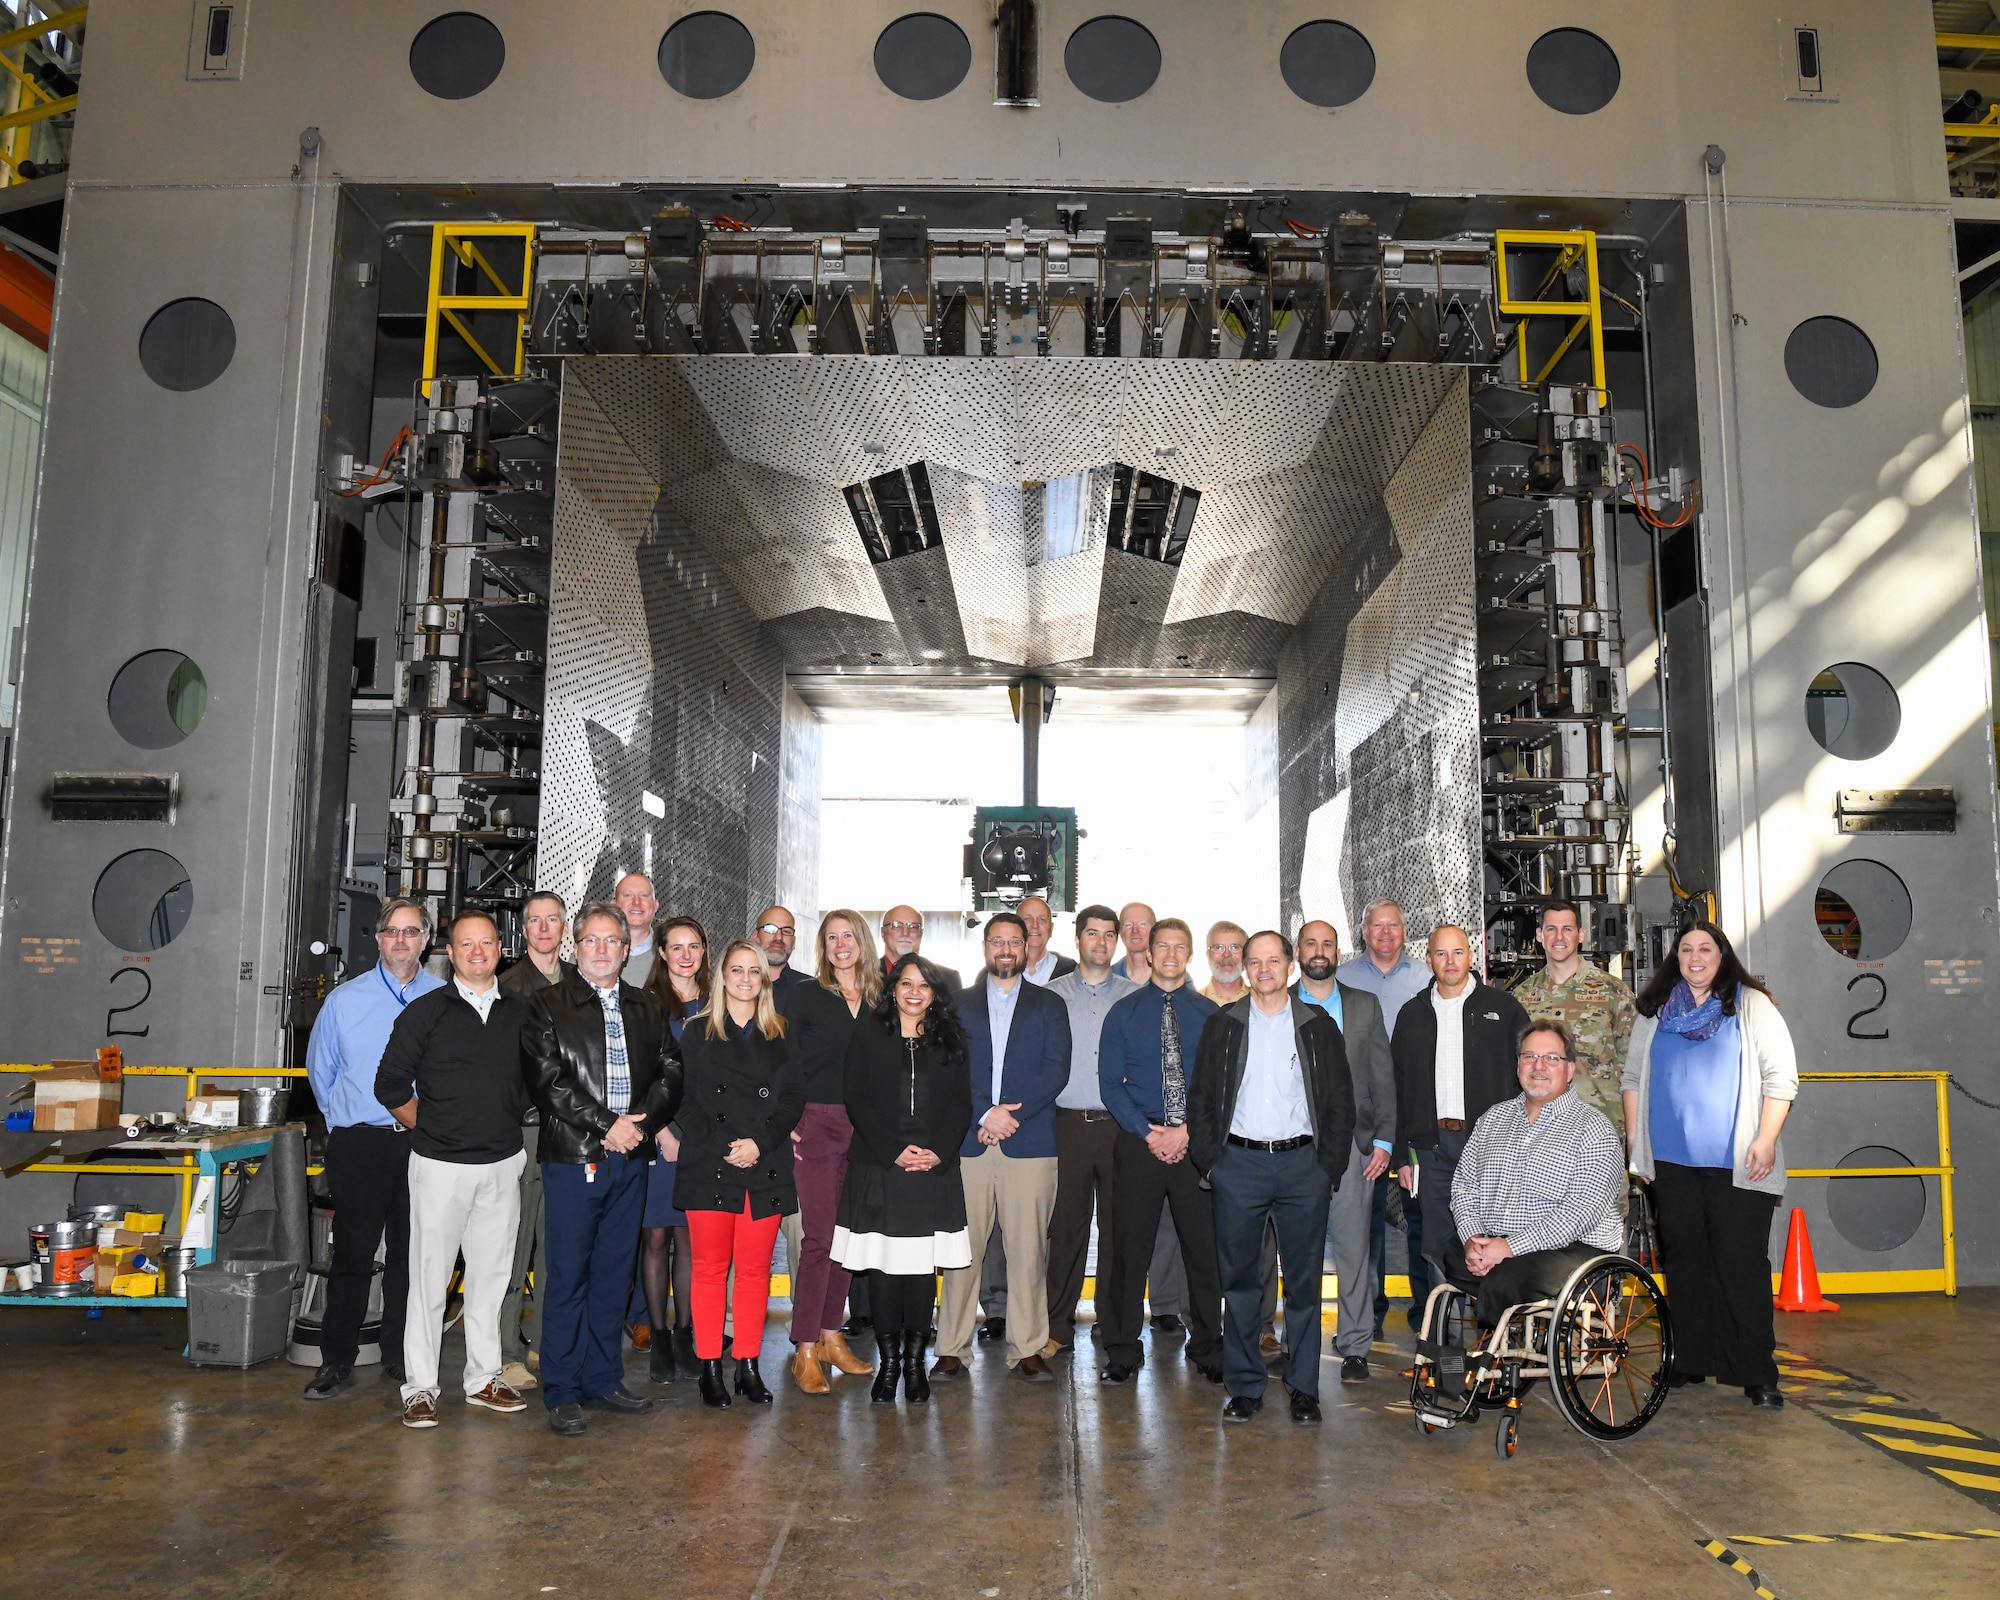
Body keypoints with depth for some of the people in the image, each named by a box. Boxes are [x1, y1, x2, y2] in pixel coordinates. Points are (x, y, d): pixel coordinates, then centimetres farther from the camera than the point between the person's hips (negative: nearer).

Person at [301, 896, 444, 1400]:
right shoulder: (346, 999, 6)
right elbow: (320, 1069, 17)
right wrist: (343, 1119, 13)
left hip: (423, 1145, 0)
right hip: (359, 1145, 0)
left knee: (411, 1255, 8)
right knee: (352, 1255, 1)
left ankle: (401, 1359, 20)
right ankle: (337, 1362, 12)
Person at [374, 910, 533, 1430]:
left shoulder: (521, 1013, 7)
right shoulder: (425, 1012, -2)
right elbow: (391, 1084, 1)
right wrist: (430, 1128, 3)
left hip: (503, 1165, 3)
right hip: (440, 1165, -3)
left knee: (491, 1275, 10)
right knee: (430, 1278, 1)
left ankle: (484, 1378, 22)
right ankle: (420, 1387, 11)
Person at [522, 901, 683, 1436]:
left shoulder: (648, 1009, 14)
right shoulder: (549, 1006, 0)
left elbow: (670, 1071, 8)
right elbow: (546, 1081, -9)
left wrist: (641, 1121, -9)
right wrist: (606, 1127, -13)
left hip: (631, 1157, 4)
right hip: (573, 1156, -4)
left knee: (614, 1274, 11)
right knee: (568, 1276, 0)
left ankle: (603, 1380, 22)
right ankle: (562, 1393, 10)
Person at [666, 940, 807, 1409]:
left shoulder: (779, 1038, 11)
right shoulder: (698, 1034, 6)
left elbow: (793, 1098, 4)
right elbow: (687, 1100, -1)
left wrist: (760, 1143, -11)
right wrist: (725, 1148, -11)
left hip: (766, 1167, 2)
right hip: (709, 1168, -1)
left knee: (755, 1269, 5)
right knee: (710, 1268, 3)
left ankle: (749, 1366, 13)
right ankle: (709, 1368, 11)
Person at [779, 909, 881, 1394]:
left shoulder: (878, 1002, 9)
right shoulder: (804, 996, -3)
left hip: (864, 1130, 5)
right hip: (818, 1125, -4)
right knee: (818, 1238, -5)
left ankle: (831, 1336, 22)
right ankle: (805, 1351, 2)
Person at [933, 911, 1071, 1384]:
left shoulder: (1049, 1006, 13)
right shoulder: (959, 1004, 15)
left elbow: (1056, 1071, 1)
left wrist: (1010, 1114, -9)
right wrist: (985, 1113, -10)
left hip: (1030, 1143, 0)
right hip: (968, 1142, 0)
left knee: (1028, 1250, 0)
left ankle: (1027, 1349, 9)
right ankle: (951, 1350, 7)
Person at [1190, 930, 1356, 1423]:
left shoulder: (1318, 1025, 7)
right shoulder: (1223, 1025, 7)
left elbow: (1340, 1101, 8)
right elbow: (1201, 1097, 8)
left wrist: (1330, 1164, 0)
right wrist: (1210, 1160, 0)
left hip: (1303, 1164, 0)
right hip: (1239, 1164, 0)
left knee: (1304, 1280, 4)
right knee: (1239, 1279, 4)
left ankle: (1303, 1387, 15)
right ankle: (1245, 1386, 14)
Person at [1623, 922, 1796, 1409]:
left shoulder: (1752, 1005, 3)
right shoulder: (1654, 1011, 12)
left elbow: (1781, 1076, -1)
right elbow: (1634, 1078, 16)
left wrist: (1766, 1140, -9)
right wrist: (1634, 1145, 10)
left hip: (1738, 1165, -3)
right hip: (1672, 1162, 3)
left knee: (1743, 1264, -3)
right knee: (1684, 1259, 8)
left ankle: (1756, 1374, 4)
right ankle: (1690, 1363, 18)